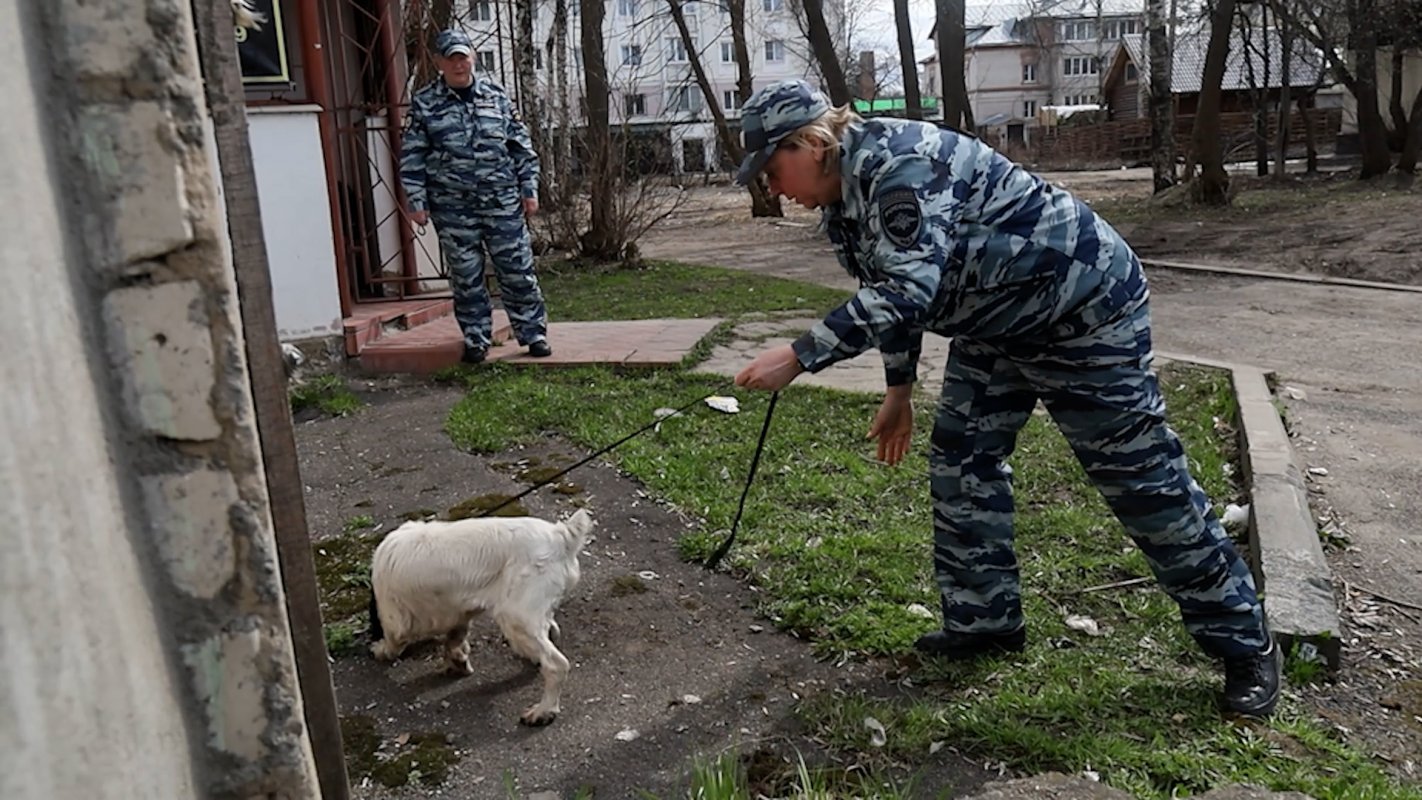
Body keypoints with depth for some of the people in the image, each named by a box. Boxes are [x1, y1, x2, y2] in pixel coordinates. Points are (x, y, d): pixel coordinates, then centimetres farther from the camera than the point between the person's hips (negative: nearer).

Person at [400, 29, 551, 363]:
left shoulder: (495, 95, 7)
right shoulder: (425, 103, 2)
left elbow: (521, 145, 9)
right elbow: (411, 156, 2)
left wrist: (529, 189, 5)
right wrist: (417, 202, -2)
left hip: (503, 201, 1)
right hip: (453, 207, -1)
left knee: (518, 271, 2)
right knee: (466, 278, 6)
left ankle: (533, 333, 13)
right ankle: (476, 340, 18)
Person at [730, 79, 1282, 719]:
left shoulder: (897, 163, -28)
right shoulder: (842, 201, 3)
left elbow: (908, 289, -39)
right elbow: (890, 292, 15)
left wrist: (799, 356, -40)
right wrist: (898, 389, 19)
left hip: (1084, 307, -9)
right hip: (997, 324, 10)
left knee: (1142, 480, -2)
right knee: (960, 461, 6)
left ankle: (1244, 644, 15)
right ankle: (984, 620, 19)